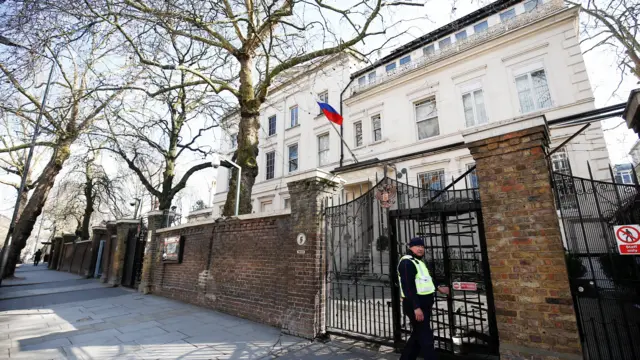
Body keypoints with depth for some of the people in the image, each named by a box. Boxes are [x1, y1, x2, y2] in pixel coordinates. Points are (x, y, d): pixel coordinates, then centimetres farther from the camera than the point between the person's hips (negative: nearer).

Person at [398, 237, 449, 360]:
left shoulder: (418, 261, 18)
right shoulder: (407, 262, -17)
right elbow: (408, 287, -24)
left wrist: (438, 287, 29)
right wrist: (416, 307, -28)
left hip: (423, 304, 11)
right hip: (415, 305, -11)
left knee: (418, 335, 18)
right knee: (426, 337, -5)